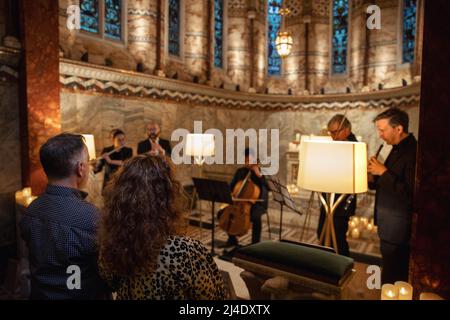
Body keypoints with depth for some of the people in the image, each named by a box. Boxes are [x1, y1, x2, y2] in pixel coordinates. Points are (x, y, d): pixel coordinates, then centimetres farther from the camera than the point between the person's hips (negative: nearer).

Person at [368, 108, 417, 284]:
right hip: (390, 225, 9)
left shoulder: (412, 152, -20)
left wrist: (383, 172, -21)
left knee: (391, 282, 4)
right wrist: (373, 179, -2)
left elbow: (409, 193, -26)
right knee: (397, 276, 23)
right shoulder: (397, 149, 10)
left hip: (397, 229, -9)